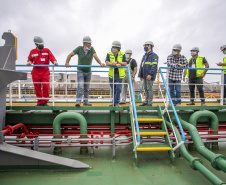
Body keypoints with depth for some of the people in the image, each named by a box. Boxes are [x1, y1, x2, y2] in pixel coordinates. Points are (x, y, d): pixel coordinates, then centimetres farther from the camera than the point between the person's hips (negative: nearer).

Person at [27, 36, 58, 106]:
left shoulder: (47, 50, 6)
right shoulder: (32, 52, 11)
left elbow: (52, 57, -1)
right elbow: (30, 59, 21)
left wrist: (54, 61, -21)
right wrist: (29, 62, 0)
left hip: (45, 72, -1)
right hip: (36, 72, 2)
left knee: (46, 87, -10)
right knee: (37, 88, 3)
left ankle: (45, 102, 5)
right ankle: (39, 102, 14)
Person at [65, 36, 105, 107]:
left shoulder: (91, 49, -5)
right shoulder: (79, 48, -7)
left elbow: (95, 56, -20)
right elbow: (70, 55, -6)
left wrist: (100, 63, -38)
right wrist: (67, 63, -21)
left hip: (88, 72, 3)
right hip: (80, 71, -3)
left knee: (86, 88, 12)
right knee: (80, 87, -15)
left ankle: (85, 101, 23)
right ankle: (78, 102, -16)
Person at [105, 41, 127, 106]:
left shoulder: (122, 54, 2)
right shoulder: (109, 54, 3)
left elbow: (125, 63, -4)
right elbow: (107, 63, -10)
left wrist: (117, 62, -17)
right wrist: (116, 65, -21)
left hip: (119, 75, -1)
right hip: (111, 75, 1)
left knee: (118, 89, -5)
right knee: (113, 90, 10)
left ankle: (116, 103, 7)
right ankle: (114, 103, 21)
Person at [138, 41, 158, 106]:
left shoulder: (153, 55, -8)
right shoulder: (144, 55, 21)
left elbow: (154, 66, -18)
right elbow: (141, 66, 21)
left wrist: (150, 74, -25)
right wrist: (140, 75, 16)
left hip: (149, 76, -9)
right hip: (144, 75, 9)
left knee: (149, 89, -5)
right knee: (145, 89, 12)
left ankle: (150, 103, 2)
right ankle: (146, 102, 21)